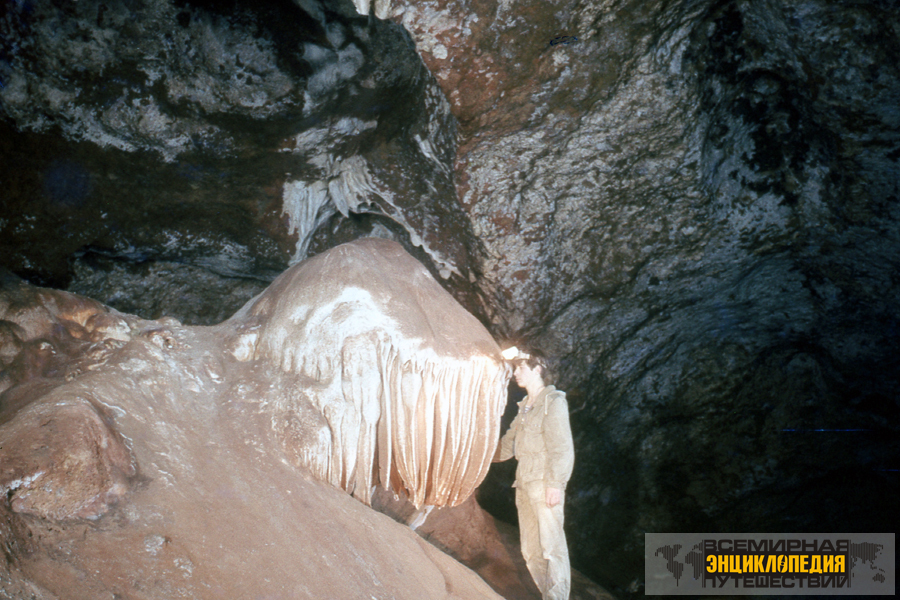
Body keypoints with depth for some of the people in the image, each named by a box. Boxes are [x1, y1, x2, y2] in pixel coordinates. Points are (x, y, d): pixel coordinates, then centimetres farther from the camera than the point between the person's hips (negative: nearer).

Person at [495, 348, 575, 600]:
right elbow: (508, 444, 24)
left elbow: (561, 447, -12)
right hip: (524, 485, 8)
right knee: (531, 551, 7)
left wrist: (556, 483, -18)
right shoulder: (525, 406, 19)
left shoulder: (553, 402, -5)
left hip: (545, 485, -8)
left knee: (551, 546, -8)